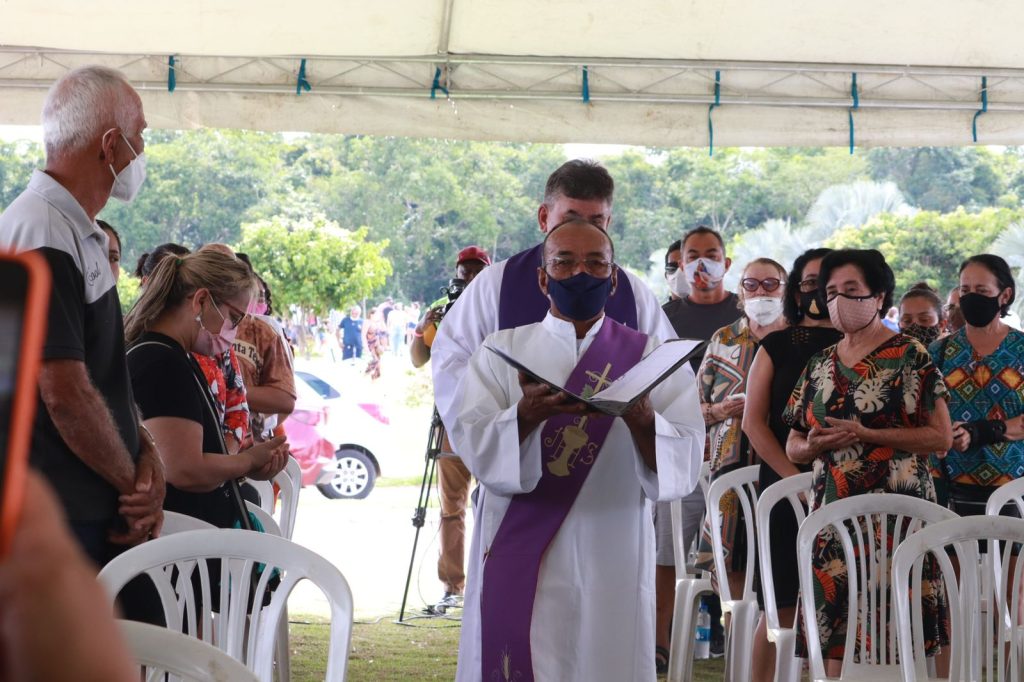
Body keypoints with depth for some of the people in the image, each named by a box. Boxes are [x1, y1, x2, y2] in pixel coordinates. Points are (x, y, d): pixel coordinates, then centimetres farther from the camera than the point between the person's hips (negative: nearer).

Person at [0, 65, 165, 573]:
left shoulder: (82, 235, 16)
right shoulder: (43, 236, -18)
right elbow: (65, 395, -22)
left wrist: (146, 451, 2)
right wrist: (134, 483, -9)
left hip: (98, 510, 10)